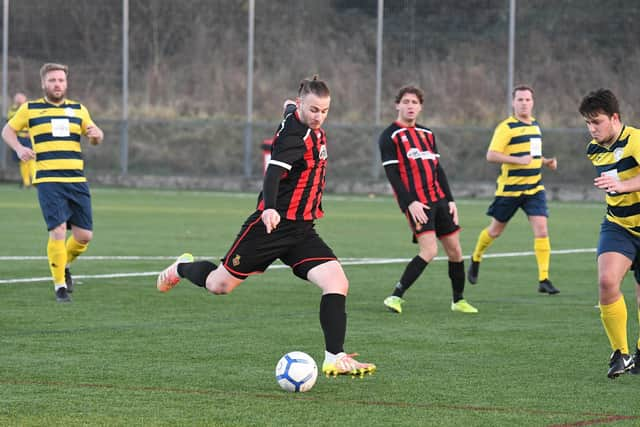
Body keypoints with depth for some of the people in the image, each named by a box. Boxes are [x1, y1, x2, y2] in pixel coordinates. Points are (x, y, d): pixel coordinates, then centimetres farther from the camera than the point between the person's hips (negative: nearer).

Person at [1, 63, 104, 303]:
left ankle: (64, 265, 31)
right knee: (58, 232, -15)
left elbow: (95, 137, 20)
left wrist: (96, 134, -5)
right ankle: (60, 285, -1)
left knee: (84, 235, 0)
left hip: (77, 180, 4)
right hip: (48, 181, -4)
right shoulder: (29, 109, 6)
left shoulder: (78, 110, 14)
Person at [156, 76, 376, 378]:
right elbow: (274, 171, -38)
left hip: (302, 229, 7)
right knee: (220, 285, 8)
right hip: (274, 225, -7)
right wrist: (269, 208, -55)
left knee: (337, 283, -15)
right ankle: (183, 268, 43)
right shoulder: (294, 135, -21)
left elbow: (288, 108, 31)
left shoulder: (312, 128, 7)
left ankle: (335, 358, -15)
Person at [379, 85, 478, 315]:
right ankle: (395, 297, -17)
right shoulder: (390, 136, -3)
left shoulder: (427, 134, 18)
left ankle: (458, 300, 22)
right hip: (417, 203, -7)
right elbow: (392, 174, -10)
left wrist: (450, 200, 12)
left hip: (438, 199, 7)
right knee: (429, 250, -21)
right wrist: (410, 203, -18)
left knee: (454, 248, 8)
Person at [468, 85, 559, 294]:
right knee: (495, 230, 10)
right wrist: (518, 160, -27)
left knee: (541, 230, -10)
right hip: (510, 188, -5)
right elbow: (491, 155, -18)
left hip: (534, 188, 5)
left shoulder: (535, 125, 12)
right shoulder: (506, 127, -11)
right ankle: (475, 259, 39)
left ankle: (544, 279, -11)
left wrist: (546, 161, 10)